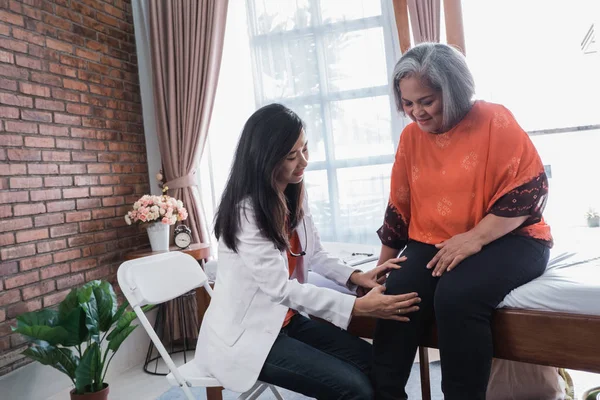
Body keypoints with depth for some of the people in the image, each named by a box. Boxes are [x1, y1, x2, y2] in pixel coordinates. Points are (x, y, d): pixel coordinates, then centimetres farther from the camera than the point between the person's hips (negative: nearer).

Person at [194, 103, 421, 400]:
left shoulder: (293, 198, 2)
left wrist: (357, 278, -10)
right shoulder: (245, 213, -24)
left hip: (286, 320, 8)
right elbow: (282, 289, -27)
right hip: (246, 334, -8)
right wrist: (359, 306, -29)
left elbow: (314, 256, 8)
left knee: (371, 360, 1)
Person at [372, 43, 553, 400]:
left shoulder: (495, 120, -8)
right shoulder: (410, 136, 6)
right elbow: (399, 207, 11)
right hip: (433, 245, 4)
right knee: (397, 297, -21)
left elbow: (530, 190, -12)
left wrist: (475, 238, -22)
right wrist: (383, 264, 11)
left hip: (506, 239, -4)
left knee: (457, 297, -31)